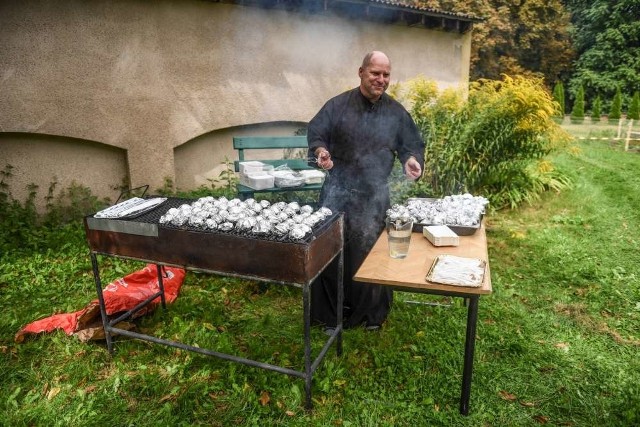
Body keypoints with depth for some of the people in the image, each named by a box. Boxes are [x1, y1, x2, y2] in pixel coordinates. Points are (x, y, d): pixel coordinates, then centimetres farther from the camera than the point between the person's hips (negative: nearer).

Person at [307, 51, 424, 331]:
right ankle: (329, 312, 21)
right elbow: (315, 133, 1)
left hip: (375, 195, 2)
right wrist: (321, 151, -21)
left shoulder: (396, 112, 7)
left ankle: (370, 312, 27)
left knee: (370, 253, 8)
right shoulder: (338, 105, 0)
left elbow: (412, 145, 11)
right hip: (338, 191, -1)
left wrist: (411, 160, -11)